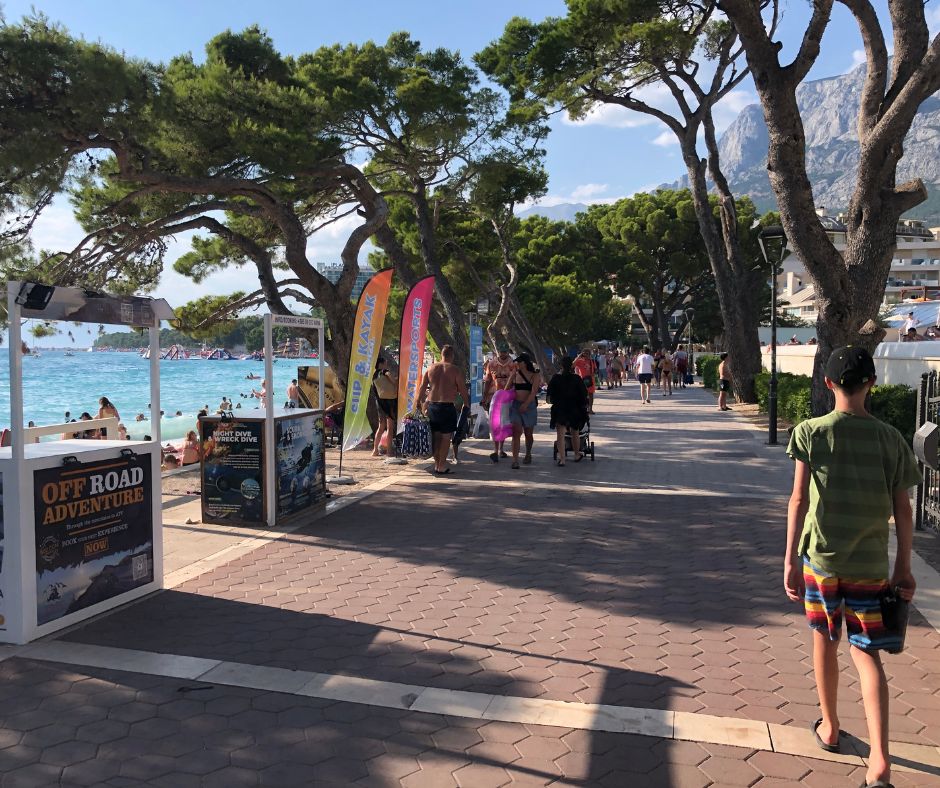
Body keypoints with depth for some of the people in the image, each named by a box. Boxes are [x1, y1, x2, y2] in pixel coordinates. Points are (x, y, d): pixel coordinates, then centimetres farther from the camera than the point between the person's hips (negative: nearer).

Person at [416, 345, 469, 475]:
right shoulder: (455, 370, -6)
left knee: (435, 436, 14)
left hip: (432, 405, 5)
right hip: (447, 406, -4)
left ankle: (436, 463, 20)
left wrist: (419, 402, 19)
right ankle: (442, 466, 5)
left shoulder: (431, 368, 6)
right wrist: (468, 404, 7)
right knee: (446, 436, 4)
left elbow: (422, 387, 8)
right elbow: (463, 390, -5)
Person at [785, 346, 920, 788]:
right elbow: (902, 508, 0)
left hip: (821, 556, -1)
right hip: (870, 561, 1)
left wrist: (790, 560, -10)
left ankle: (829, 727, 34)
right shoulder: (890, 439, -2)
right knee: (867, 653, 7)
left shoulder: (811, 432, -8)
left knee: (824, 640, 17)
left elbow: (799, 499, -13)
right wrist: (904, 566, 9)